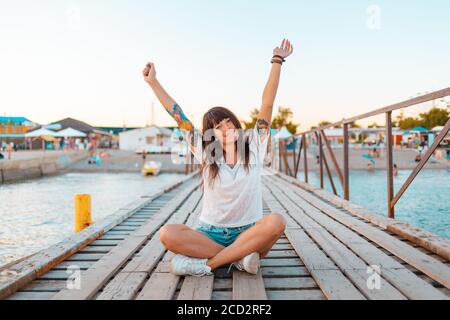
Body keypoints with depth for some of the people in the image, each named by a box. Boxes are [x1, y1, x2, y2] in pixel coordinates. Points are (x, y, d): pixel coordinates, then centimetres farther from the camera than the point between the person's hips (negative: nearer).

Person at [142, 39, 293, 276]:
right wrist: (153, 82, 7)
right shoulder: (206, 154, 4)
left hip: (249, 234, 0)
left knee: (276, 222, -34)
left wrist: (277, 62, -4)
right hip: (209, 234, 1)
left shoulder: (253, 148, 2)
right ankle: (239, 258, -22)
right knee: (167, 234, -26)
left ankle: (206, 264, -27)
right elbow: (179, 117, 4)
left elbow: (267, 105, -2)